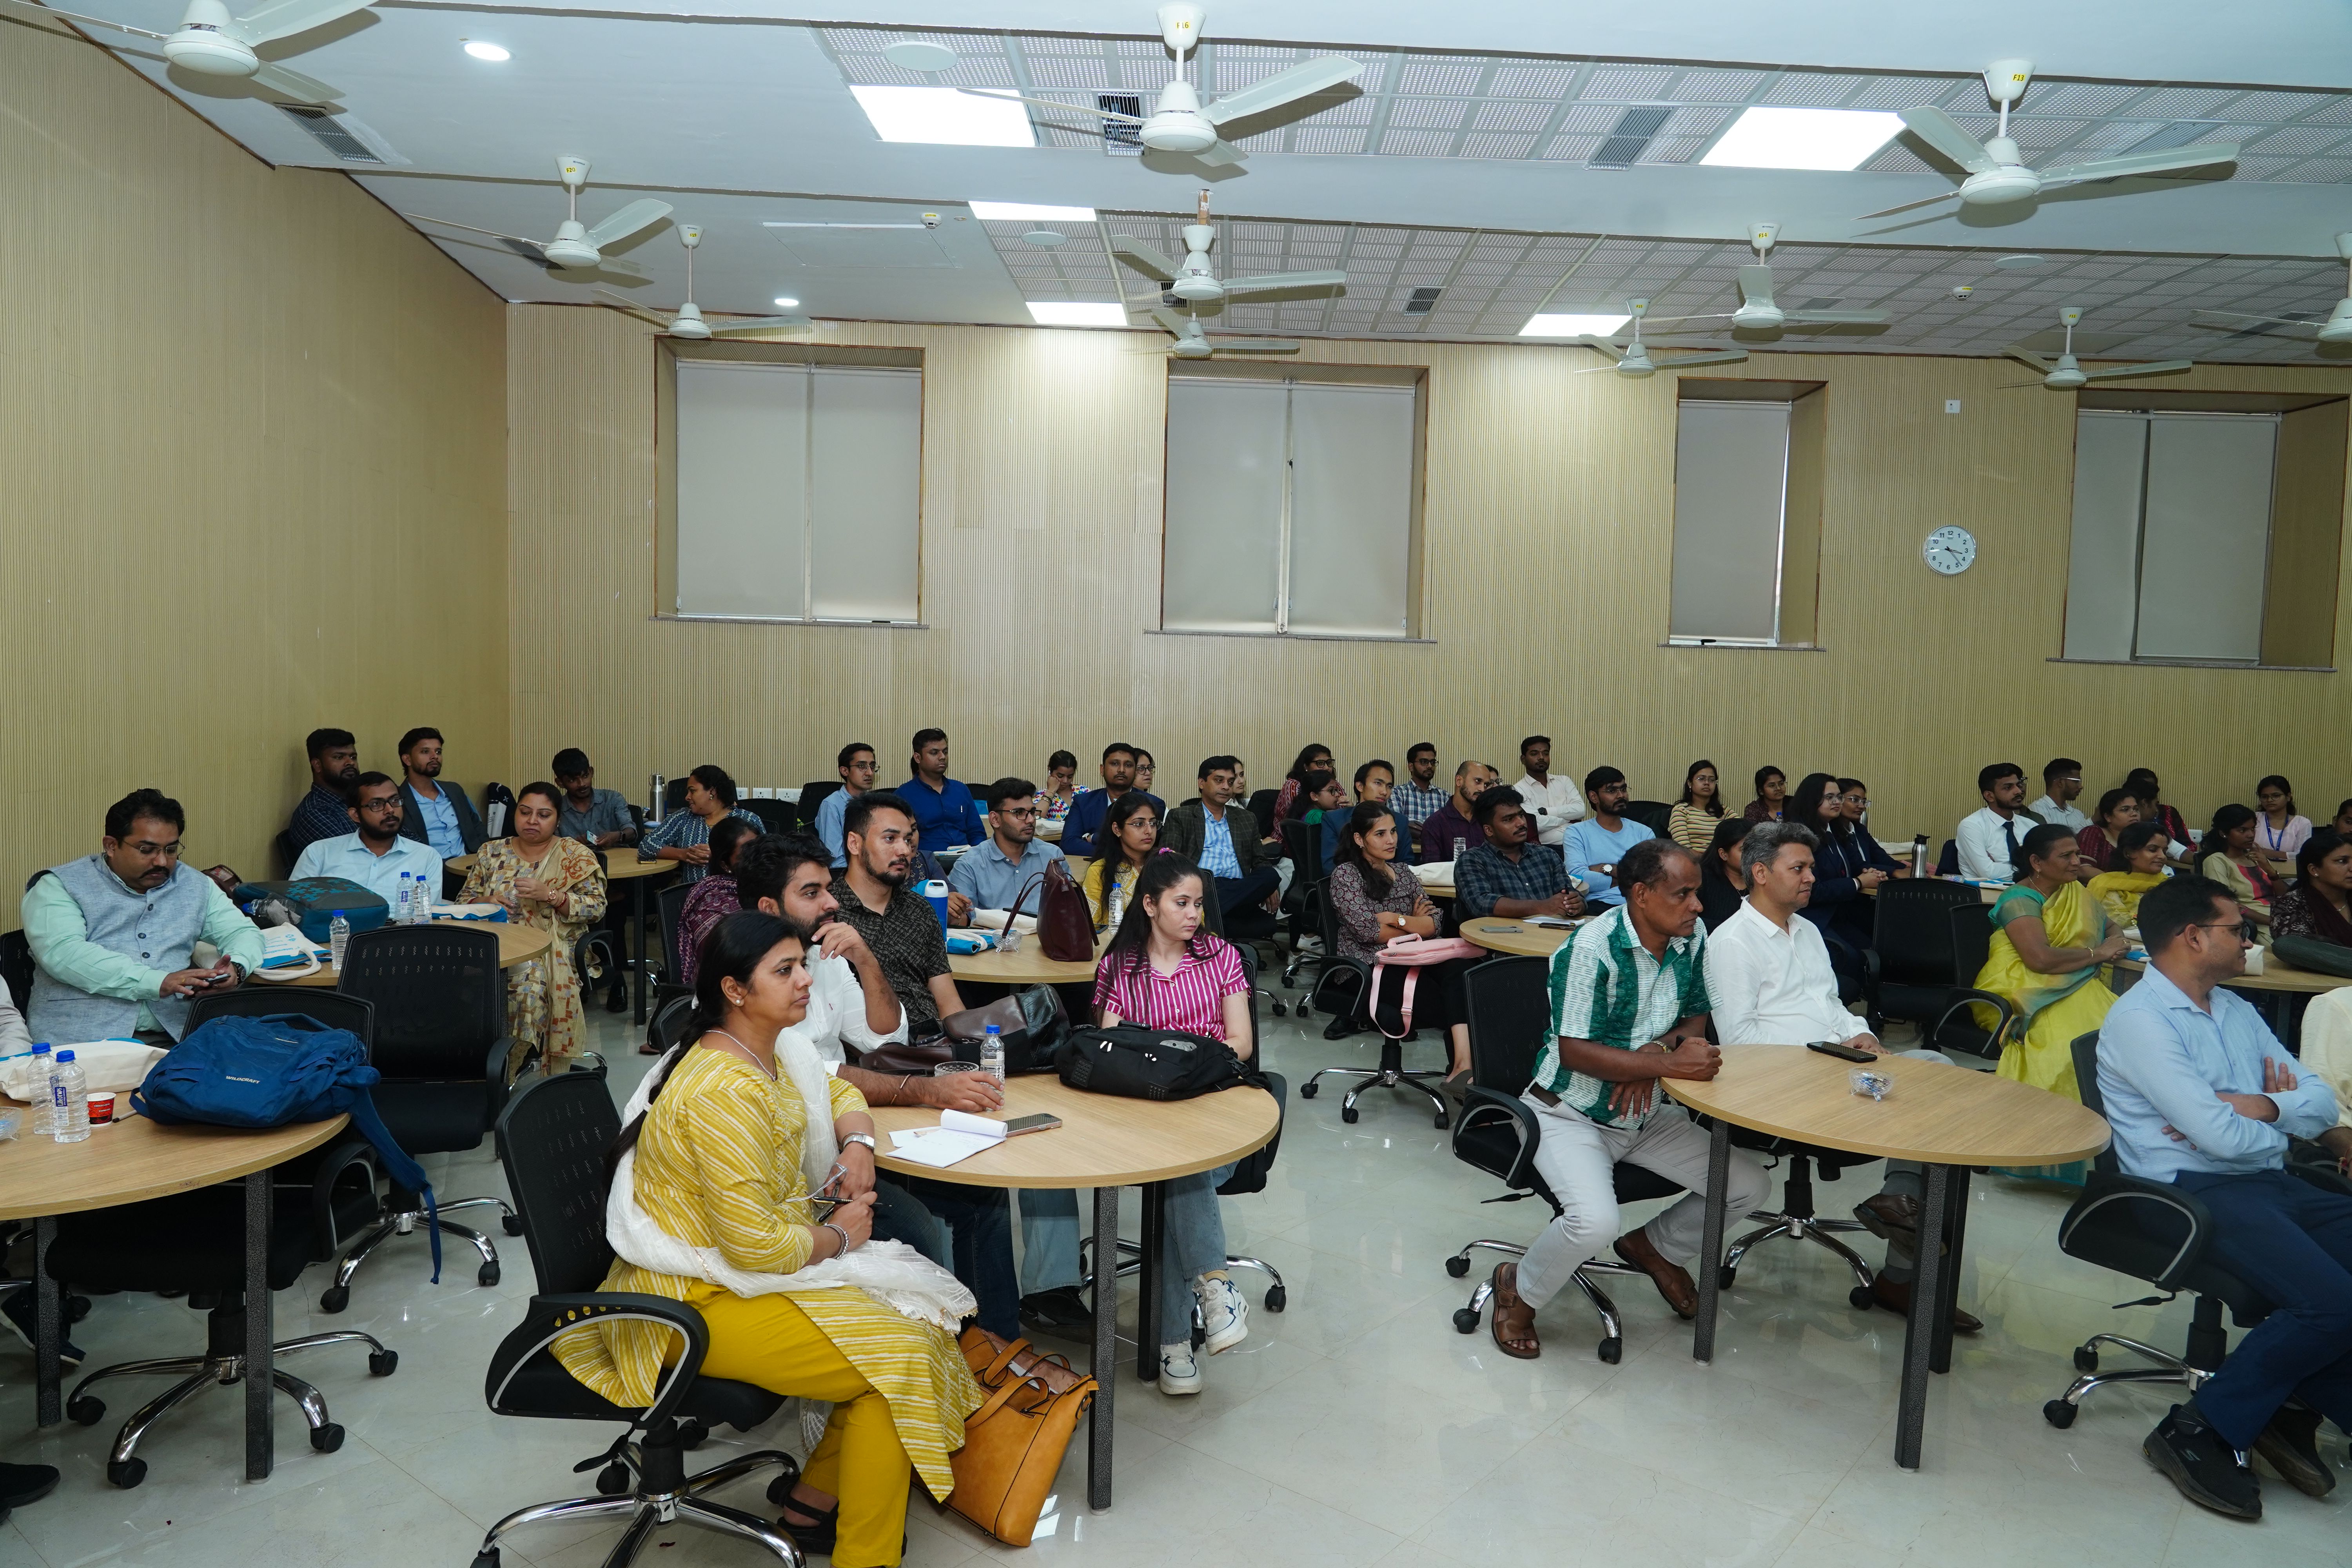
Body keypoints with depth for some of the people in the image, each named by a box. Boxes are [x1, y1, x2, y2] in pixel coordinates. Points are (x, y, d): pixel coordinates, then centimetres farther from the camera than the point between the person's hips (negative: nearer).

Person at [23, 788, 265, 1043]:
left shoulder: (194, 886, 18)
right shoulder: (59, 886, 4)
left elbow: (243, 931, 19)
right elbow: (63, 953, -12)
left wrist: (236, 967, -7)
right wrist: (158, 982, -22)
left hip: (173, 1034, 4)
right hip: (81, 1038, -4)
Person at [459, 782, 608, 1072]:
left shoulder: (576, 856, 6)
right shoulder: (491, 852, 16)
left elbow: (596, 908, -2)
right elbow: (464, 901, 18)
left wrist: (549, 895, -15)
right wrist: (485, 902, -5)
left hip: (549, 949, -3)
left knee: (529, 984, -35)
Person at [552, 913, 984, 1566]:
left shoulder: (768, 1051, 2)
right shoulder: (724, 1091, -27)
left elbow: (835, 1092, 22)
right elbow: (756, 1247, -29)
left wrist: (858, 1144, 1)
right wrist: (837, 1237, -11)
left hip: (742, 1268, 9)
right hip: (696, 1304, -9)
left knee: (915, 1316, 5)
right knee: (897, 1355, -14)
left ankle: (812, 1502, 18)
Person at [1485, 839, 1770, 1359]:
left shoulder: (1693, 938, -2)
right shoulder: (1593, 946, -23)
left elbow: (1698, 1017, 10)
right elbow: (1574, 1051, -24)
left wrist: (1658, 1050, -13)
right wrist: (1670, 1064, -30)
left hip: (1646, 1114, 7)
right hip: (1571, 1114, -7)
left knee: (1749, 1186, 0)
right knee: (1594, 1222, -29)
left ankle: (1657, 1248, 27)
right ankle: (1519, 1291, 2)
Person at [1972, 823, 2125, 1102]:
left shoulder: (2075, 891, 18)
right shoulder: (2019, 901, -8)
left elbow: (2110, 929, 27)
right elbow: (2041, 959, -21)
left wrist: (2116, 943, 1)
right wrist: (2098, 953, -8)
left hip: (2072, 986, 7)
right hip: (2021, 992, -7)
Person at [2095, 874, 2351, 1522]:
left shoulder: (2237, 1011, 18)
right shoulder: (2140, 1020, -12)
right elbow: (2222, 1137, -17)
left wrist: (2262, 1107, -10)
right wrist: (2280, 1116, 4)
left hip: (2275, 1184, 9)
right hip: (2195, 1194, -9)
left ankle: (2296, 1409, 5)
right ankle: (2197, 1432, -9)